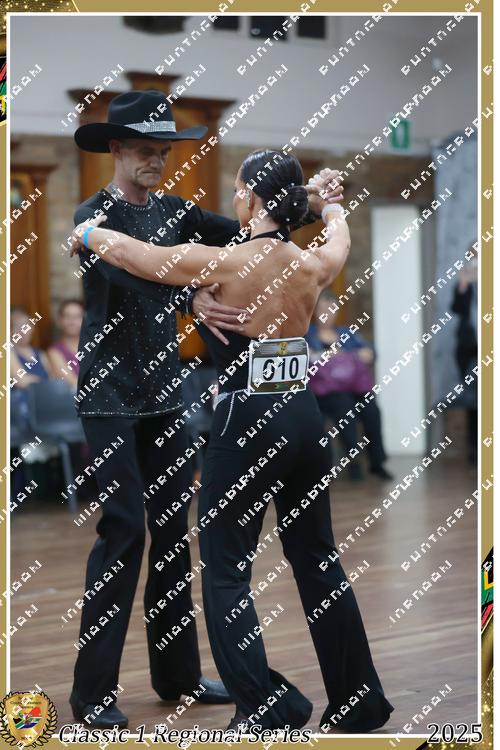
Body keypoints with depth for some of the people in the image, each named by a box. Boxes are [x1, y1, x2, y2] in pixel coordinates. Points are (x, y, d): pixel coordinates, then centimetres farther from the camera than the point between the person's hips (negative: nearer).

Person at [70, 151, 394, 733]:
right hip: (304, 419, 6)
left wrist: (86, 233, 17)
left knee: (225, 572, 2)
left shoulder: (225, 263, -13)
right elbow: (340, 238, 28)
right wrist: (332, 209, 51)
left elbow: (135, 254, -3)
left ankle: (265, 704, -6)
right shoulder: (312, 266, 3)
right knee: (319, 562, 16)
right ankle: (359, 703, 22)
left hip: (246, 424, -6)